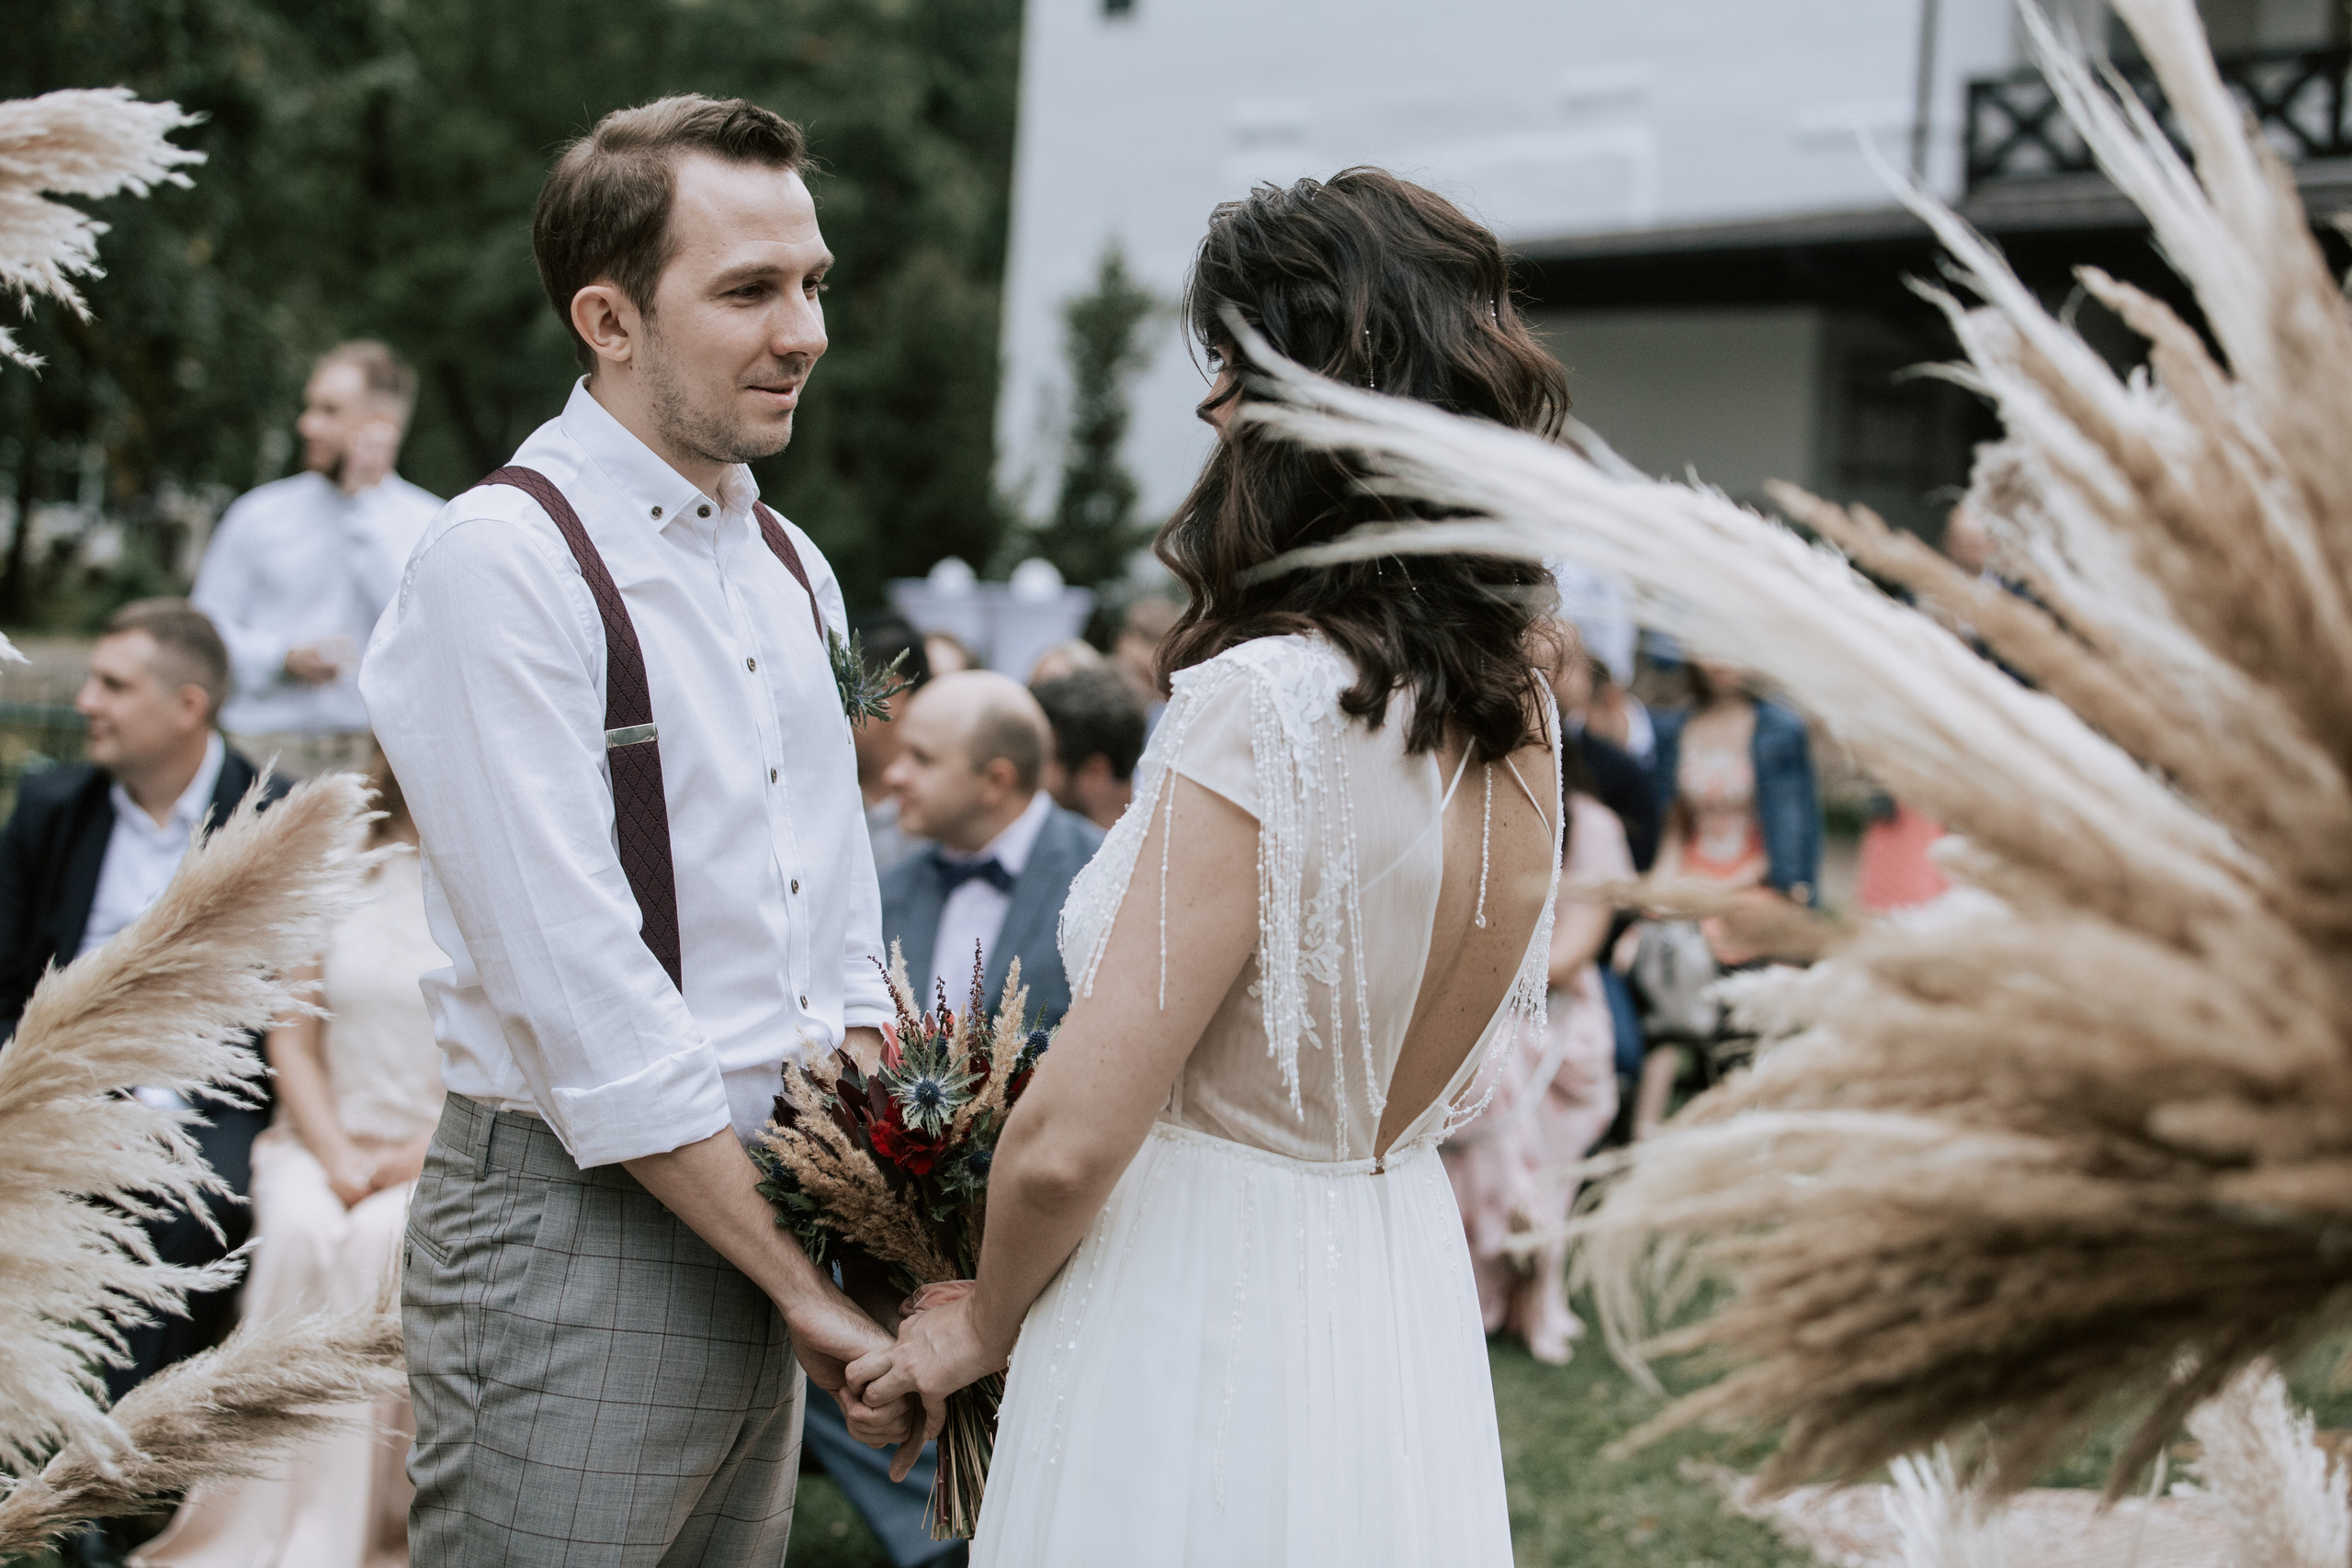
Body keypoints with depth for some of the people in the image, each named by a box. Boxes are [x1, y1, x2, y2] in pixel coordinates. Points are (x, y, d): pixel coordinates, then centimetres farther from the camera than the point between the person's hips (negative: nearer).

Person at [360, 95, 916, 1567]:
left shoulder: (794, 570, 12)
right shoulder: (503, 561, -13)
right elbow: (581, 993, -18)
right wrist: (805, 1284, -15)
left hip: (762, 1217, 7)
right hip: (574, 1232, -7)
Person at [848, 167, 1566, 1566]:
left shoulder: (1267, 704, -24)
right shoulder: (1519, 711, 0)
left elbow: (1071, 1144, -22)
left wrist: (983, 1322, -3)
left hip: (1202, 1312, -8)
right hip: (1402, 1293, 8)